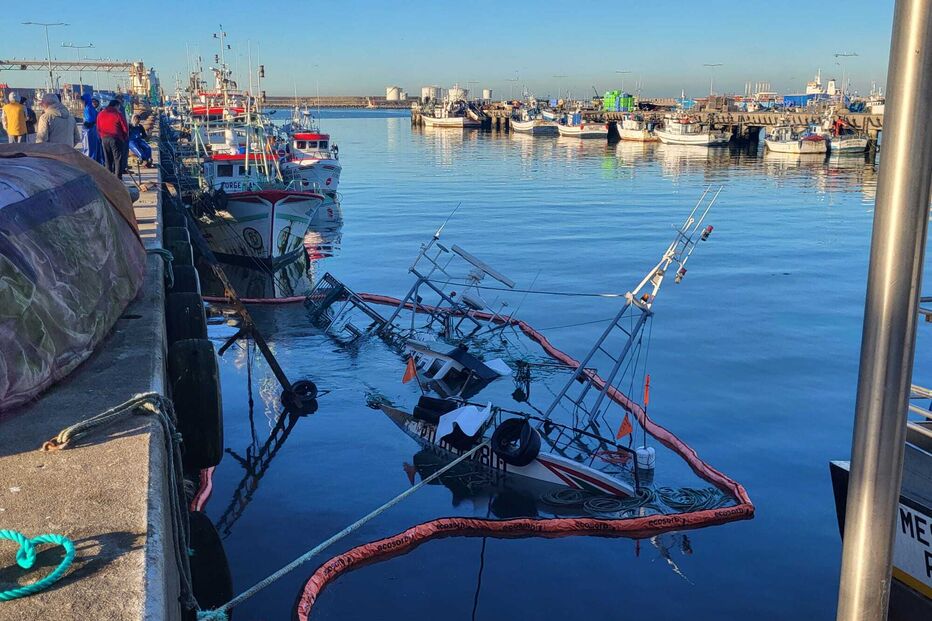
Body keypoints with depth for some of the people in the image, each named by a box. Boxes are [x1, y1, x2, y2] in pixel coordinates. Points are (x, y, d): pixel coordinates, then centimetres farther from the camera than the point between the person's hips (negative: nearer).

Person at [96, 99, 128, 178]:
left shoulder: (101, 114, 12)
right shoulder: (118, 114, -4)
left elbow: (98, 129, 14)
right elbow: (125, 128, -4)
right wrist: (124, 138, 10)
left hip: (104, 139, 5)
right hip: (115, 138, -5)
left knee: (108, 159, 12)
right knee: (118, 159, -2)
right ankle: (118, 177, -8)